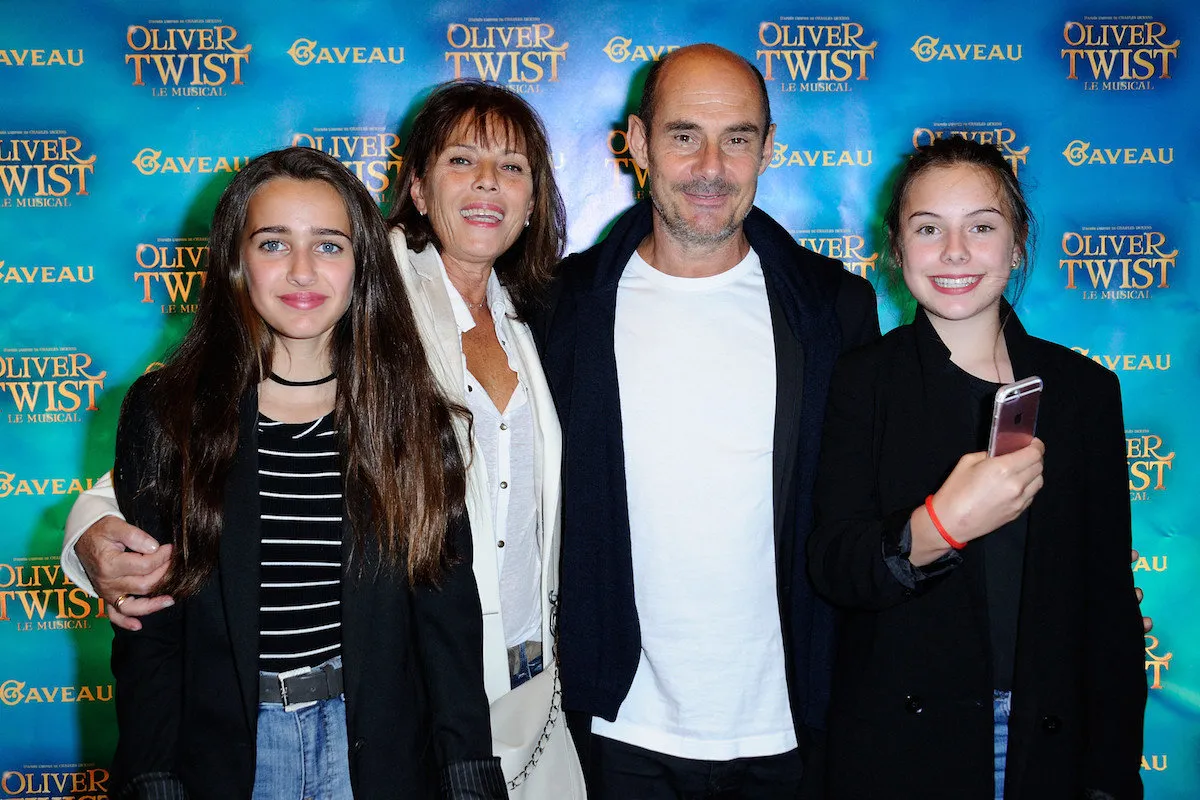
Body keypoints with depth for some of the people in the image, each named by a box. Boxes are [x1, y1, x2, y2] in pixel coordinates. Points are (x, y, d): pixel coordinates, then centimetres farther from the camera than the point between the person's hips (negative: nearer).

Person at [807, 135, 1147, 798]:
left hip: (1047, 747, 2)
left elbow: (1109, 601, 1)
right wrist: (937, 526, -32)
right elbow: (832, 568, -14)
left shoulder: (1085, 389, 0)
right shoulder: (861, 380, -5)